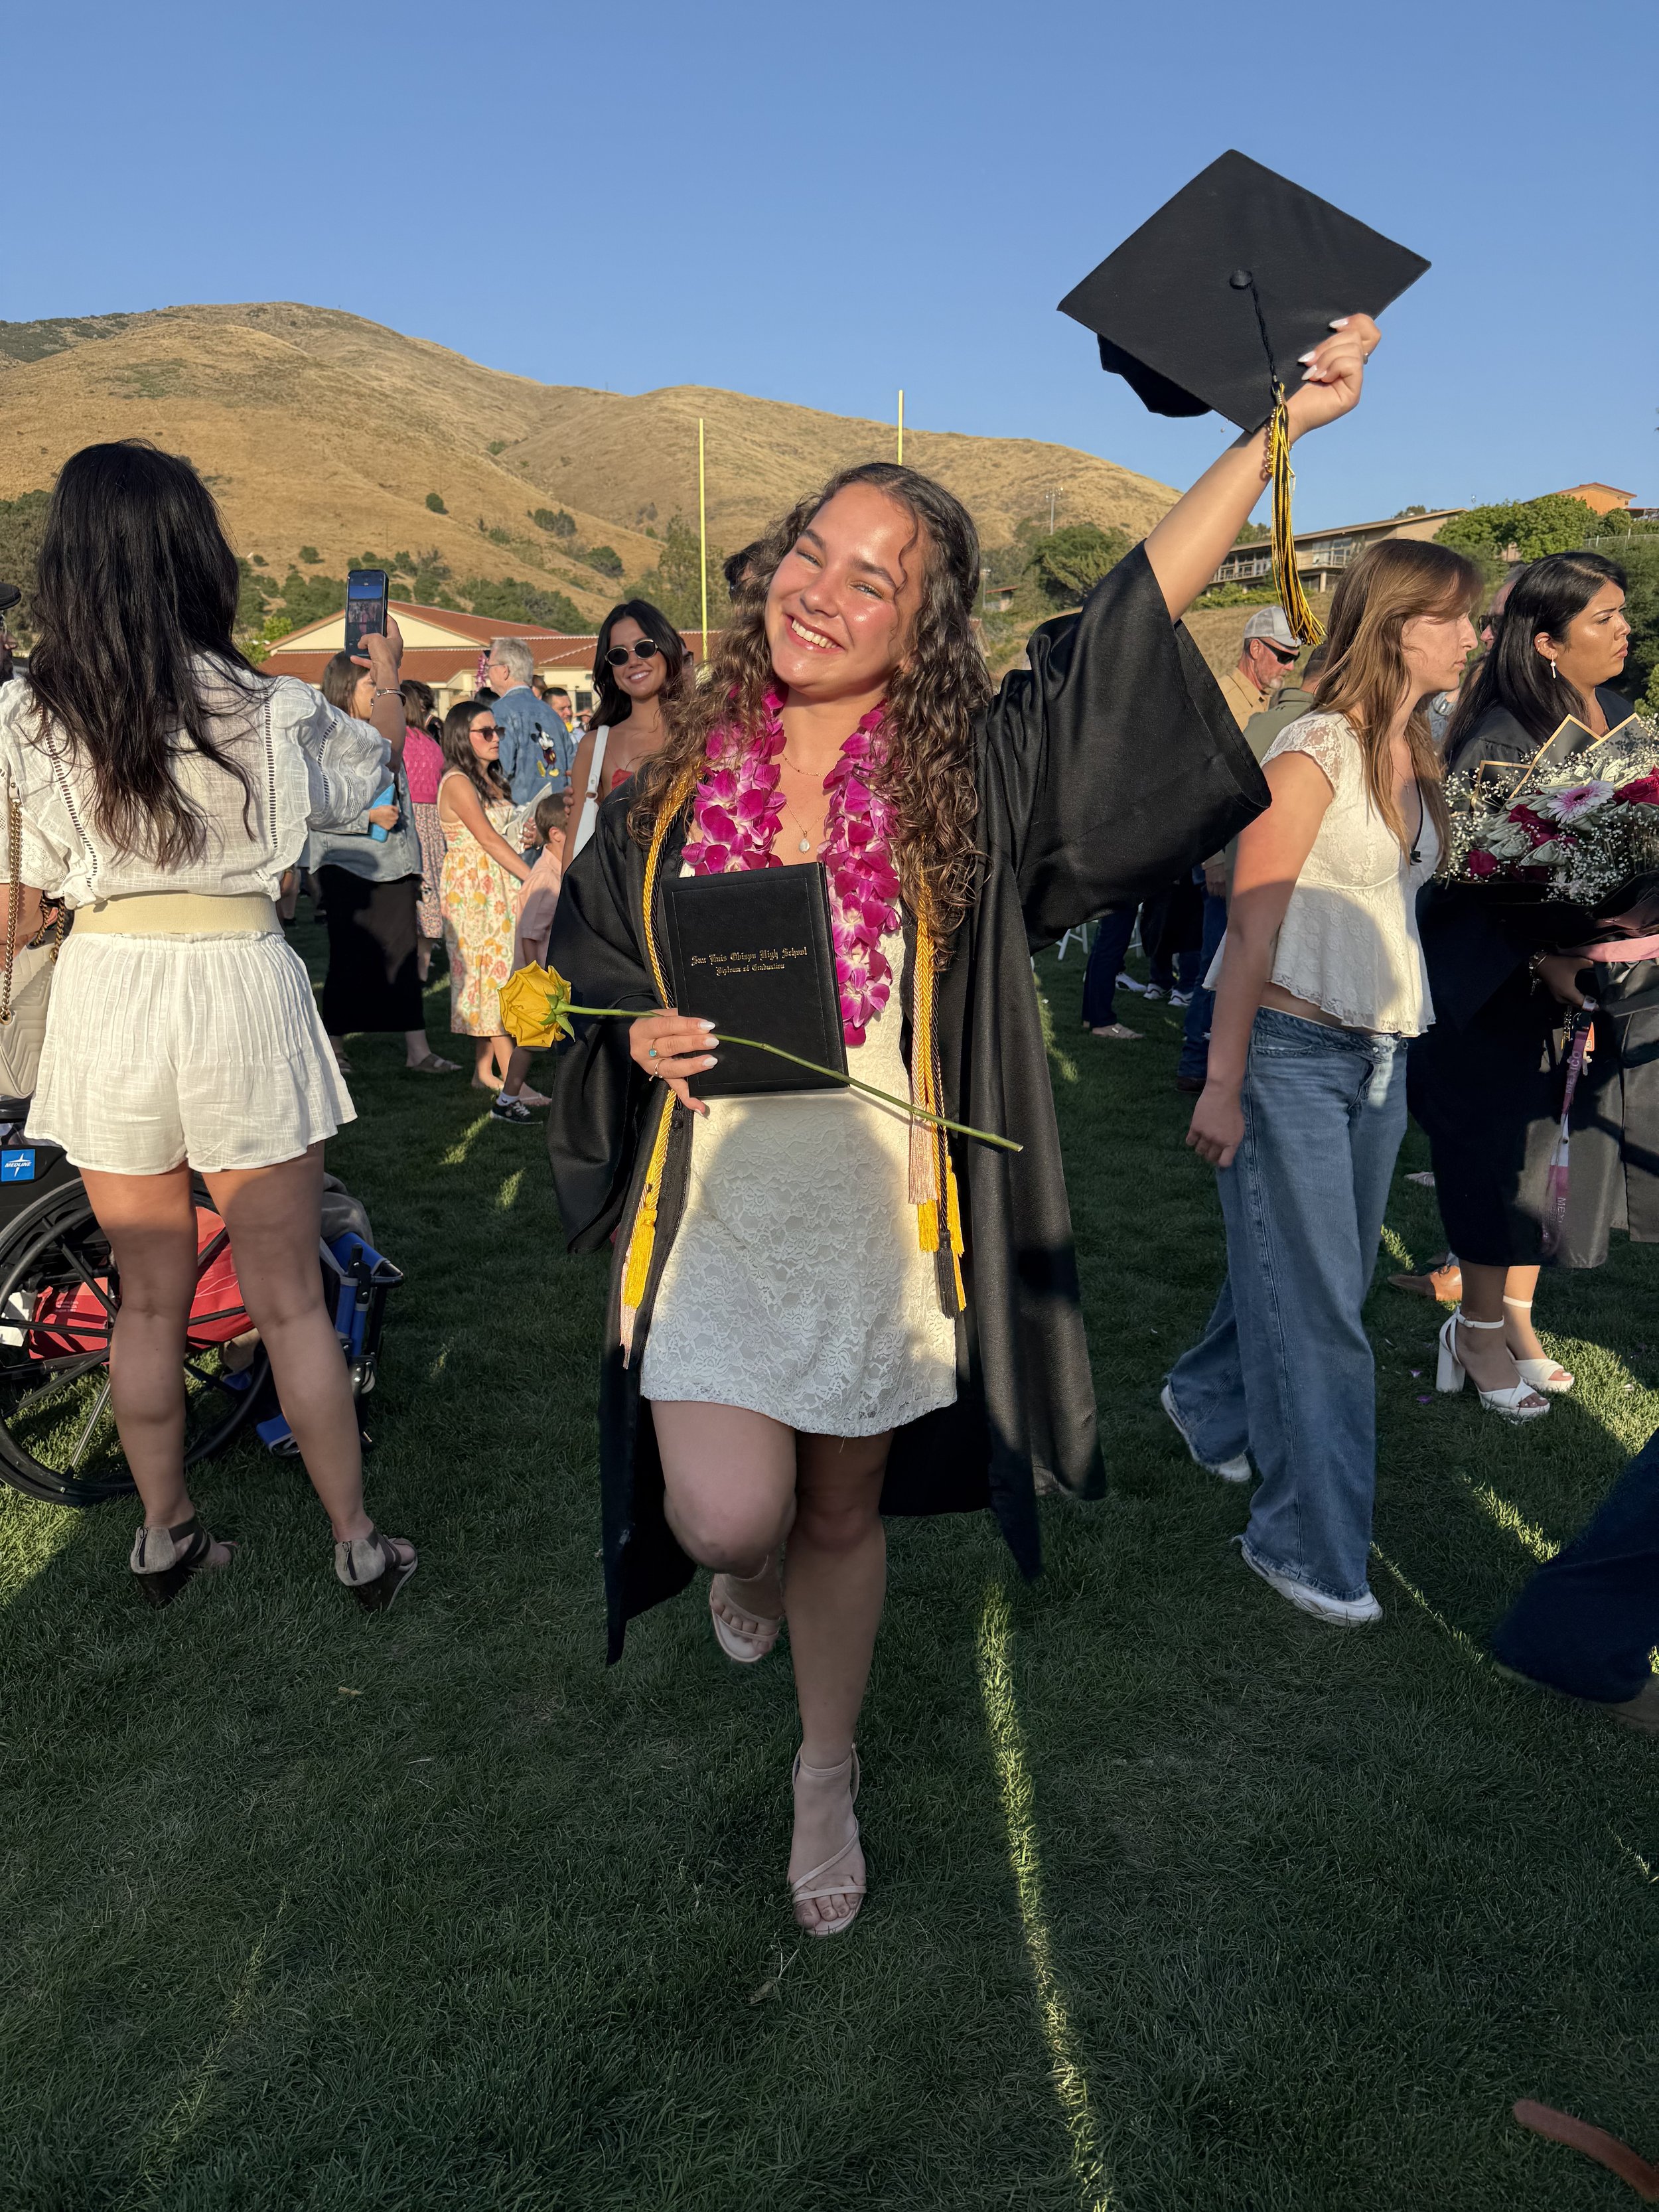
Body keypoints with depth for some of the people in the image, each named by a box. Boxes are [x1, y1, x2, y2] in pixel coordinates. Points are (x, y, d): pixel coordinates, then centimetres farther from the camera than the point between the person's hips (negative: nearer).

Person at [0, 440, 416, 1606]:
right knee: (289, 1300, 8)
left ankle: (165, 1535, 31)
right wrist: (388, 682, 31)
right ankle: (358, 1544, 19)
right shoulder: (269, 711, -9)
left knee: (149, 1298, 17)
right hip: (238, 991, -2)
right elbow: (367, 769, 13)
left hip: (104, 990, 2)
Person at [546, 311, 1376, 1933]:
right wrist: (645, 1040, -14)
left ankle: (827, 1771, 41)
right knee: (730, 1511, -10)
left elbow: (1136, 617, -10)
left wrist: (1271, 428, -17)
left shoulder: (967, 771, -4)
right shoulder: (679, 779, 0)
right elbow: (589, 981, 8)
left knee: (843, 1512, 14)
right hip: (718, 1204, 0)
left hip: (878, 1214, 0)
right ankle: (741, 1556, 32)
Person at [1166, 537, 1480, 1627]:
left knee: (1326, 1273, 17)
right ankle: (1310, 1546, 12)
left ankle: (1208, 1399, 43)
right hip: (1293, 1050, -8)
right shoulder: (1314, 755, -14)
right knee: (1317, 1304, -2)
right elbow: (1251, 926, -15)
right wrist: (1223, 1084, -17)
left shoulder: (1417, 755, 11)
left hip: (1379, 1053, 8)